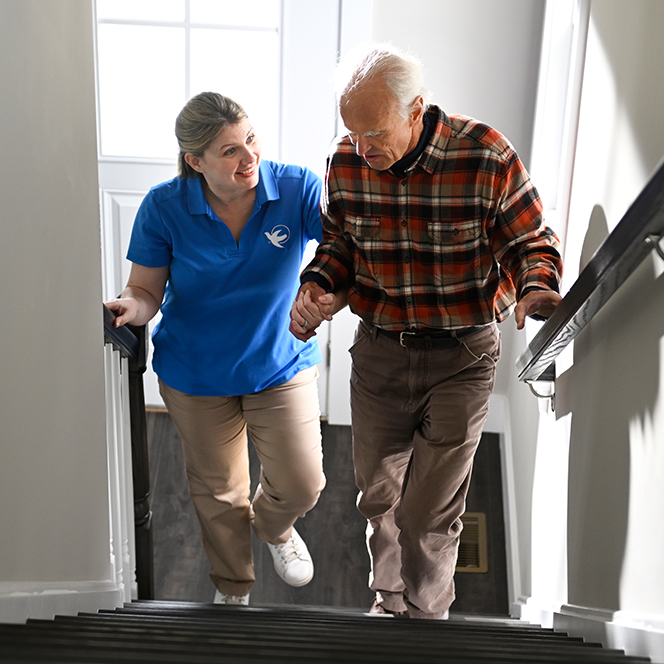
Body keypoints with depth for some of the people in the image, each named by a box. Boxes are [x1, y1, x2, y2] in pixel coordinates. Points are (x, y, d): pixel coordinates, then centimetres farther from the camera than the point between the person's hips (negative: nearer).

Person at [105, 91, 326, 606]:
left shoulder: (297, 188, -17)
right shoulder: (164, 207, -16)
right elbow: (146, 290, -9)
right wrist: (134, 306, -33)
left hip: (282, 365, 0)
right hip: (197, 375, 0)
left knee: (302, 485, 3)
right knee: (218, 492, 17)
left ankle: (273, 526, 45)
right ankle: (233, 588, 48)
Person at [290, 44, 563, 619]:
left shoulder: (486, 157, -17)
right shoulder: (346, 163, -6)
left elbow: (533, 240, -5)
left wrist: (536, 287, -27)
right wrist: (317, 285, -12)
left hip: (462, 358, -3)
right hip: (378, 352, 4)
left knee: (429, 514, 4)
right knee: (377, 496, 18)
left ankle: (425, 614, 35)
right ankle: (388, 601, 47)